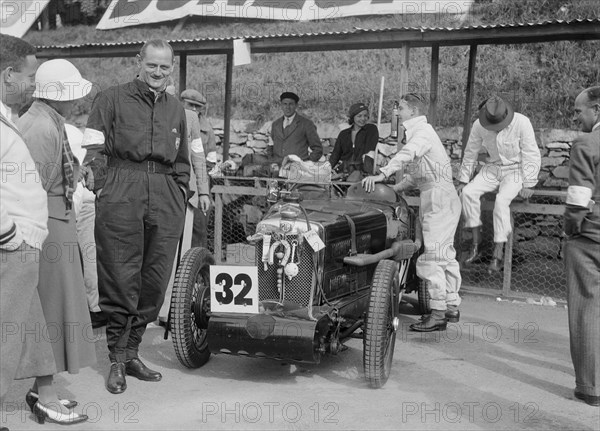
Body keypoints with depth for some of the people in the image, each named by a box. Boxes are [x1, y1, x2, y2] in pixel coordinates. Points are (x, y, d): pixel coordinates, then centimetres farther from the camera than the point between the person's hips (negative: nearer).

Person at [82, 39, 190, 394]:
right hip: (121, 198, -4)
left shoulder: (176, 109, 20)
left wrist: (181, 200, 16)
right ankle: (117, 359, 9)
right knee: (120, 280, -3)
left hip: (165, 202, 5)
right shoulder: (112, 99, 6)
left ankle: (132, 352, 21)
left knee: (155, 282, 6)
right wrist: (100, 188, -9)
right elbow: (93, 149, 0)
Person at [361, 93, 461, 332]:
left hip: (438, 198, -11)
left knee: (432, 256, -11)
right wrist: (394, 189, 16)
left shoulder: (423, 131, -10)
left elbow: (407, 154, -31)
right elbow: (417, 173, 26)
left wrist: (382, 174, -43)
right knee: (446, 254, 14)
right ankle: (452, 306, 22)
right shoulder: (419, 132, 22)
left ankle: (438, 313, -10)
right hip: (443, 198, 11)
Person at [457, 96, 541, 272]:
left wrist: (528, 185, -16)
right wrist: (463, 180, 7)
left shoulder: (521, 122, -20)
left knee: (501, 200, -31)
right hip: (492, 168, 4)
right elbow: (470, 153, 5)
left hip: (516, 169, -4)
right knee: (468, 192, -21)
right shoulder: (479, 125, -9)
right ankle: (476, 243, -13)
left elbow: (532, 155, -14)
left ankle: (498, 253, -25)